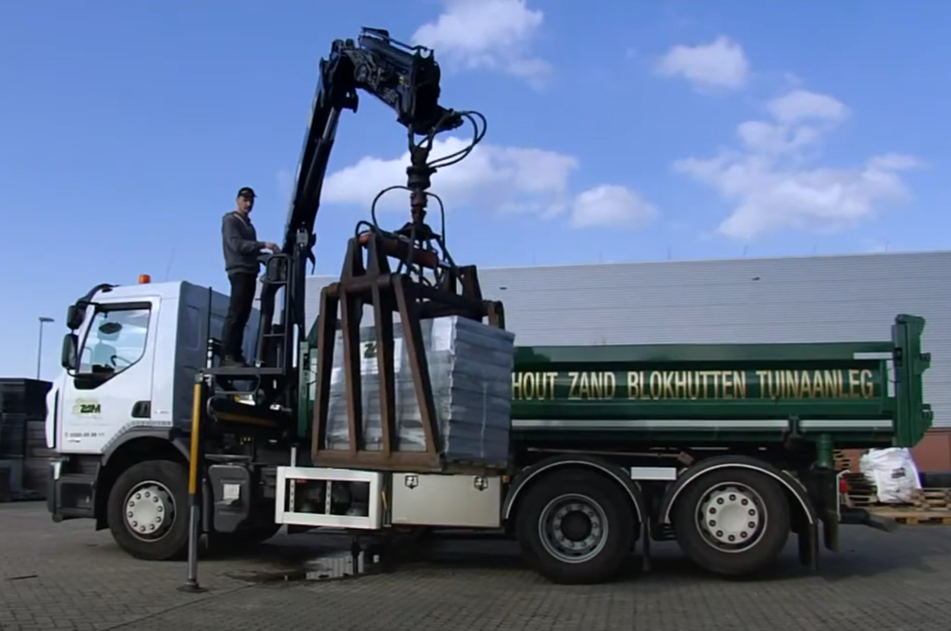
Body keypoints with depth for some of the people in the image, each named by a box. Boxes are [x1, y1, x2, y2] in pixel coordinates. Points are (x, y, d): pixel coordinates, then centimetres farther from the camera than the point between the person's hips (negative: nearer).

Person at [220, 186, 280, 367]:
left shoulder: (248, 223, 24)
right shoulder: (230, 220, -2)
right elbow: (236, 244, -16)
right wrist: (263, 244, -24)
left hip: (250, 272, 9)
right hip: (239, 271, -9)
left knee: (242, 316, 5)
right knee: (235, 314, -13)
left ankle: (236, 355, 4)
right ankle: (227, 355, -16)